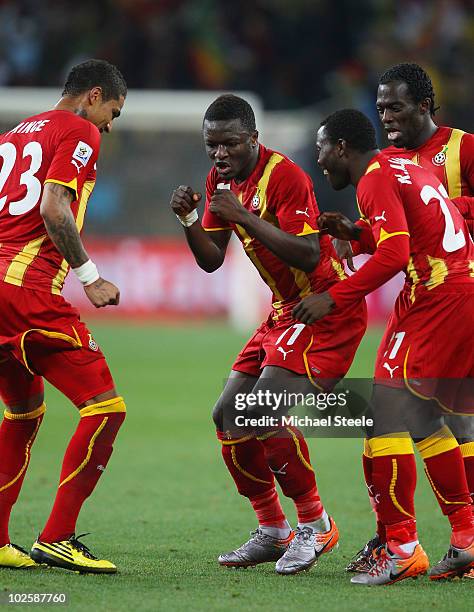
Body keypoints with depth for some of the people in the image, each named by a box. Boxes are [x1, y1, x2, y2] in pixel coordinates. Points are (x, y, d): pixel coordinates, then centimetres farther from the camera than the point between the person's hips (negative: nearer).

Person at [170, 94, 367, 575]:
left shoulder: (284, 175, -20)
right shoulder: (220, 179, 6)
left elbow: (308, 256, -29)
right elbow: (212, 261, 8)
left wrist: (245, 216, -32)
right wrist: (189, 220, -10)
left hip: (326, 309, -10)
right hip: (285, 310, 10)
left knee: (263, 411, -22)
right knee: (228, 415, 6)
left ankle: (315, 525, -7)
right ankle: (272, 531, 18)